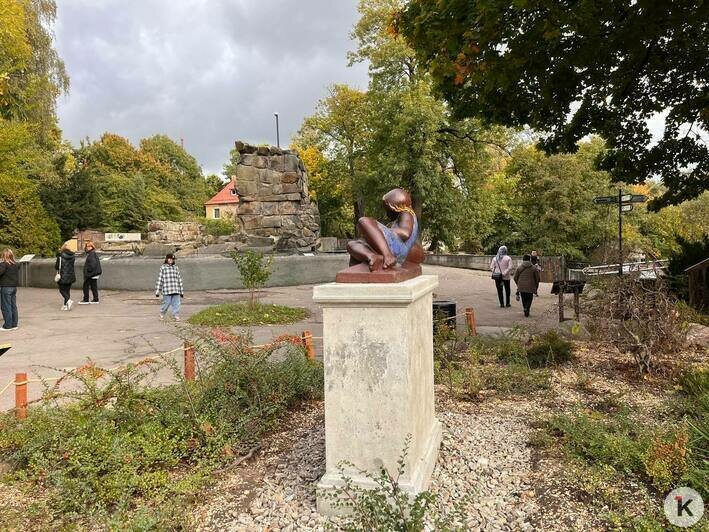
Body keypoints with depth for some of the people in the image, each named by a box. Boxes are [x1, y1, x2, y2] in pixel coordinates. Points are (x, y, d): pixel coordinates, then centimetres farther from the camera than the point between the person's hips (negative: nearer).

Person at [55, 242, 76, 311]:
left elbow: (56, 266, -9)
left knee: (62, 290, 4)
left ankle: (69, 300, -18)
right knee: (67, 290, 11)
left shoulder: (60, 256, -13)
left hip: (62, 276, -5)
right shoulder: (72, 256, 1)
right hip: (70, 276, 5)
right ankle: (66, 305, 12)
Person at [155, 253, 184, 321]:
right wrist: (157, 292, -2)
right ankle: (162, 314, 24)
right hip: (167, 290, -3)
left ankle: (176, 316, 5)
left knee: (176, 303, -1)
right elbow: (160, 279, 1)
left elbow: (179, 279, 18)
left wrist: (181, 291, 16)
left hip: (176, 290, 3)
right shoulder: (163, 267, 4)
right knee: (166, 303, 0)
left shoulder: (176, 268, 15)